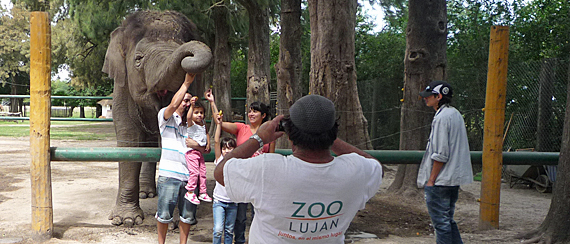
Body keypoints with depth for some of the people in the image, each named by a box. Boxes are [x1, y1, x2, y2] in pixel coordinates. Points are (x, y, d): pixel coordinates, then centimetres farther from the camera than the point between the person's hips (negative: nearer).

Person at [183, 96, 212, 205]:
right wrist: (192, 106, -43)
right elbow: (188, 117, -33)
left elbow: (206, 133, 27)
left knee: (203, 172, 10)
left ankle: (203, 192, 20)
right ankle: (190, 192, 0)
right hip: (192, 151, -7)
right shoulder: (191, 124, -9)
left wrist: (208, 144, 16)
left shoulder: (203, 123, 12)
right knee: (194, 172, -12)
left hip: (200, 151, 7)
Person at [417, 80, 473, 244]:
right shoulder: (456, 114, 15)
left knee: (441, 221, -2)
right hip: (455, 178, 10)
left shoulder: (441, 117, -16)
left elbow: (441, 154, -19)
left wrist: (431, 180, -15)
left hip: (440, 181, -10)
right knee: (448, 220, 18)